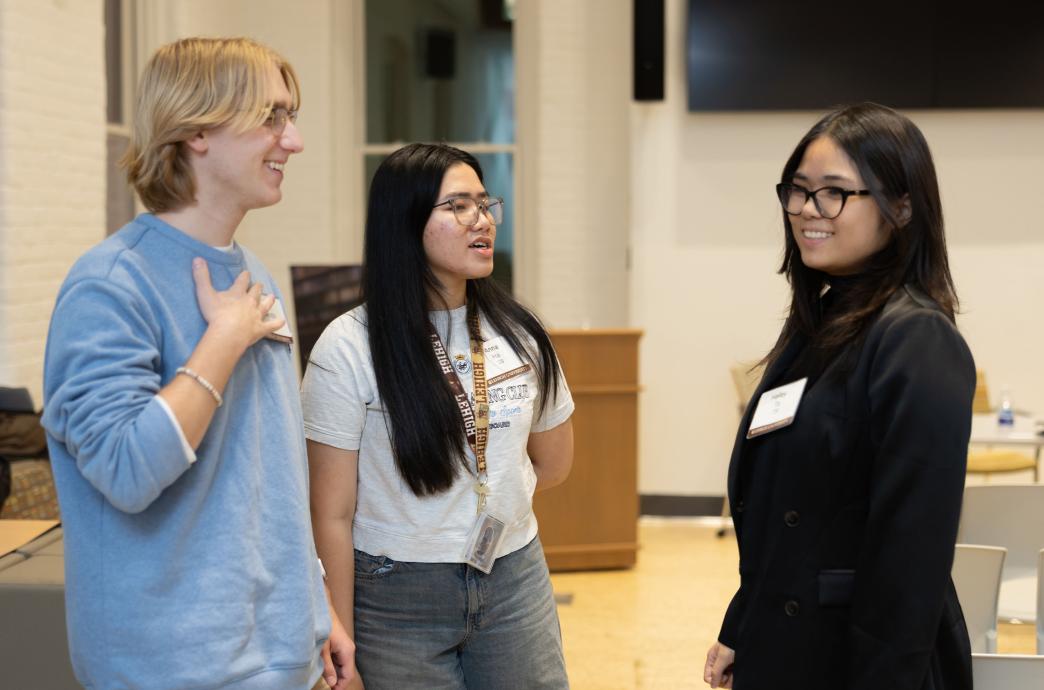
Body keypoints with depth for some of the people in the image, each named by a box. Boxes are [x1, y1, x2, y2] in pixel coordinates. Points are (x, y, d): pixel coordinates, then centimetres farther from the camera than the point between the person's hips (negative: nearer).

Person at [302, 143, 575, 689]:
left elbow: (553, 463, 16)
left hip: (515, 582, 4)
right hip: (398, 598, -4)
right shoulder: (349, 348, -13)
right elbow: (332, 515, -12)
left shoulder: (517, 333, 0)